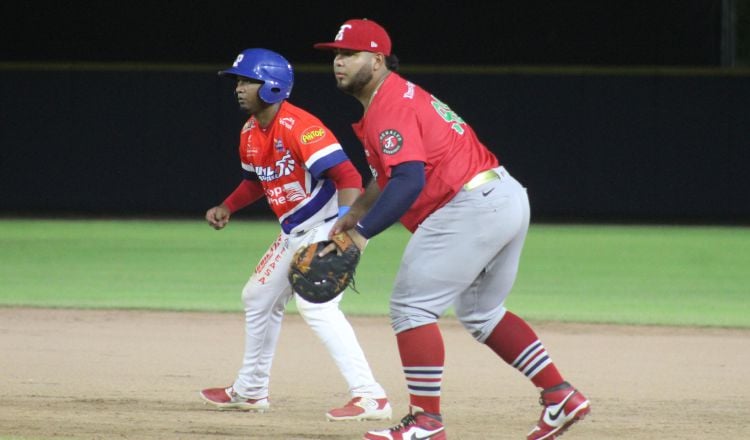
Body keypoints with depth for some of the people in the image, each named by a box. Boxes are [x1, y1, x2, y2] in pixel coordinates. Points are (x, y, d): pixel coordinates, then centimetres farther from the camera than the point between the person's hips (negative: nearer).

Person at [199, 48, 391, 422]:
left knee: (313, 302, -25)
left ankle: (370, 396, -29)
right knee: (259, 297, 20)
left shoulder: (298, 127, -24)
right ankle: (249, 391, 39)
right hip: (295, 233, 10)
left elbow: (347, 176, -32)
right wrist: (227, 208, 10)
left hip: (328, 227, -10)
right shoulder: (251, 133, 5)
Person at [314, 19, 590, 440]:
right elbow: (390, 172, 30)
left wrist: (362, 233, -30)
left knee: (412, 306, -7)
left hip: (471, 207, -11)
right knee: (481, 311, 23)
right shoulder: (400, 95, 20)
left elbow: (409, 180, -27)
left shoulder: (388, 107, -13)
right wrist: (357, 211, 17)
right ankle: (561, 396, 20)